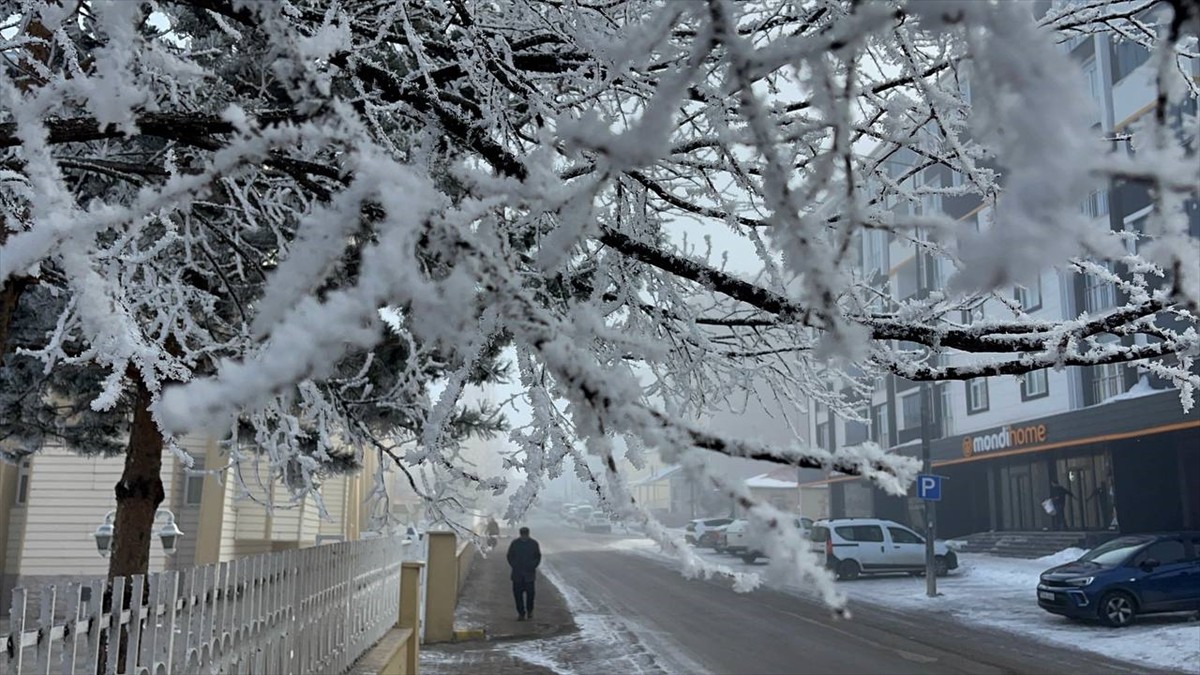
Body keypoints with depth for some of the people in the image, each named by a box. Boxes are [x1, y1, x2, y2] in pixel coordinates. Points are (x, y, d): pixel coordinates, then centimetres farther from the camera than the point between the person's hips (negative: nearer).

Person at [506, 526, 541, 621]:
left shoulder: (534, 543, 0)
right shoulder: (515, 543, 0)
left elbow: (538, 556, 8)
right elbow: (510, 556, 9)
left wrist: (533, 566, -2)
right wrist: (514, 566, -1)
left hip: (529, 573, -1)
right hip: (517, 573, 1)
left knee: (530, 592, -3)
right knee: (517, 593, -2)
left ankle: (530, 611, 19)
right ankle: (521, 613, 7)